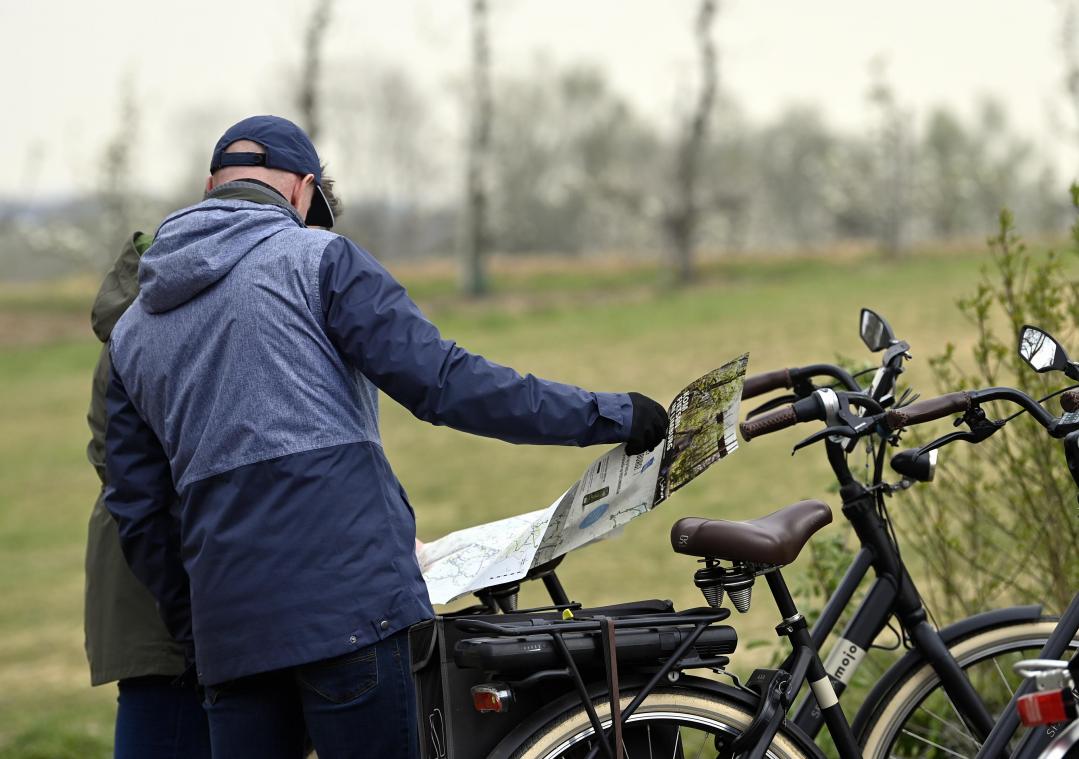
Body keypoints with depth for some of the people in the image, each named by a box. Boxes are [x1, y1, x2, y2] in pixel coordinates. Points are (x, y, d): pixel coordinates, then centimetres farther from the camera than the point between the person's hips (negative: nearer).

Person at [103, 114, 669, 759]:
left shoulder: (131, 331, 19)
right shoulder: (316, 258, 2)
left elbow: (137, 510, 19)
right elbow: (443, 380, -7)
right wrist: (607, 416, -2)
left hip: (227, 632, 5)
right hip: (347, 599, -5)